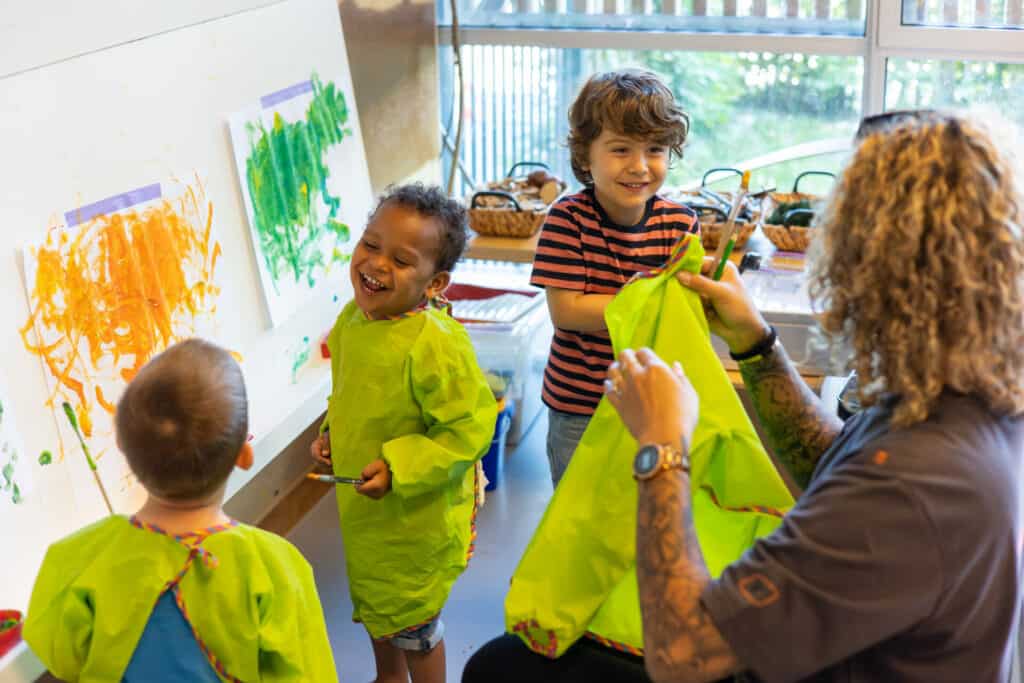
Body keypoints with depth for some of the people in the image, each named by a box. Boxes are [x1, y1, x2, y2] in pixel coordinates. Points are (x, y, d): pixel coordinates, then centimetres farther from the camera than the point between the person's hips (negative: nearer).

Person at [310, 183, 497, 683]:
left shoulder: (435, 345, -30)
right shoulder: (354, 317, -5)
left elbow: (470, 428, -26)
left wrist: (398, 469, -29)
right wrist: (331, 434, 1)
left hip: (419, 515, -8)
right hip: (362, 505, 8)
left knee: (411, 620, 13)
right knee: (373, 600, 28)